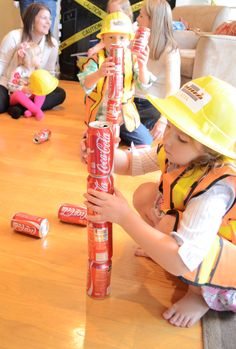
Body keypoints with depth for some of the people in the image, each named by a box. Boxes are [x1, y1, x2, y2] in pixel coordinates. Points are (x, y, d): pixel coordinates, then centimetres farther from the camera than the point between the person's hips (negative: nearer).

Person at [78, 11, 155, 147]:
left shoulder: (132, 59, -3)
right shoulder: (96, 59, -12)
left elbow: (144, 84, -13)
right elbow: (86, 85, -27)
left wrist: (142, 67, -36)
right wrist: (99, 73, -50)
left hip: (126, 114, 3)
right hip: (101, 115, -3)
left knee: (148, 144, 5)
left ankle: (119, 135, 29)